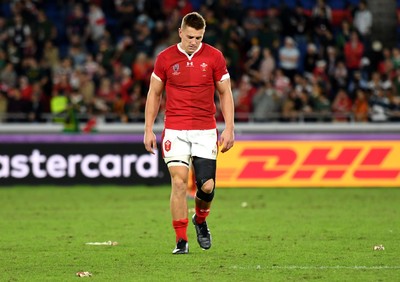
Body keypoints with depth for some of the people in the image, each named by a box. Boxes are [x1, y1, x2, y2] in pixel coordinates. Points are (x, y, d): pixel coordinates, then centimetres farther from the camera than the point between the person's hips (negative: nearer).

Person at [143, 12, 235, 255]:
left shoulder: (214, 57, 1)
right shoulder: (165, 58, 1)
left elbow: (225, 93, 7)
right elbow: (154, 94, 10)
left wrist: (229, 128, -1)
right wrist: (149, 130, 5)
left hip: (206, 131, 0)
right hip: (175, 130, 0)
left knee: (207, 186, -6)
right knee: (179, 183, -10)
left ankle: (200, 220, 27)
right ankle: (181, 241, -2)